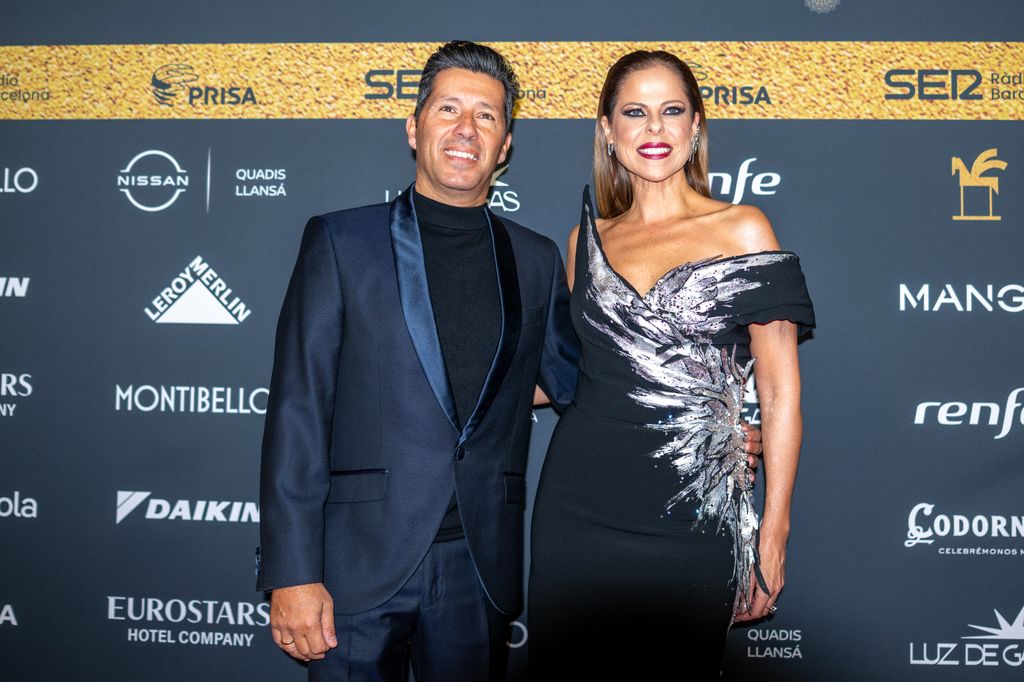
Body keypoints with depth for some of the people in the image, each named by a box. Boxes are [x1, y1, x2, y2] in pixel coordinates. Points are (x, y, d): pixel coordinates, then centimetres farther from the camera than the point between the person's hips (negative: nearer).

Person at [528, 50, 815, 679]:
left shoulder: (742, 231, -2)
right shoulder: (588, 239, 8)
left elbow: (781, 393, -4)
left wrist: (773, 538, -7)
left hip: (692, 517, -3)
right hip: (578, 509, 3)